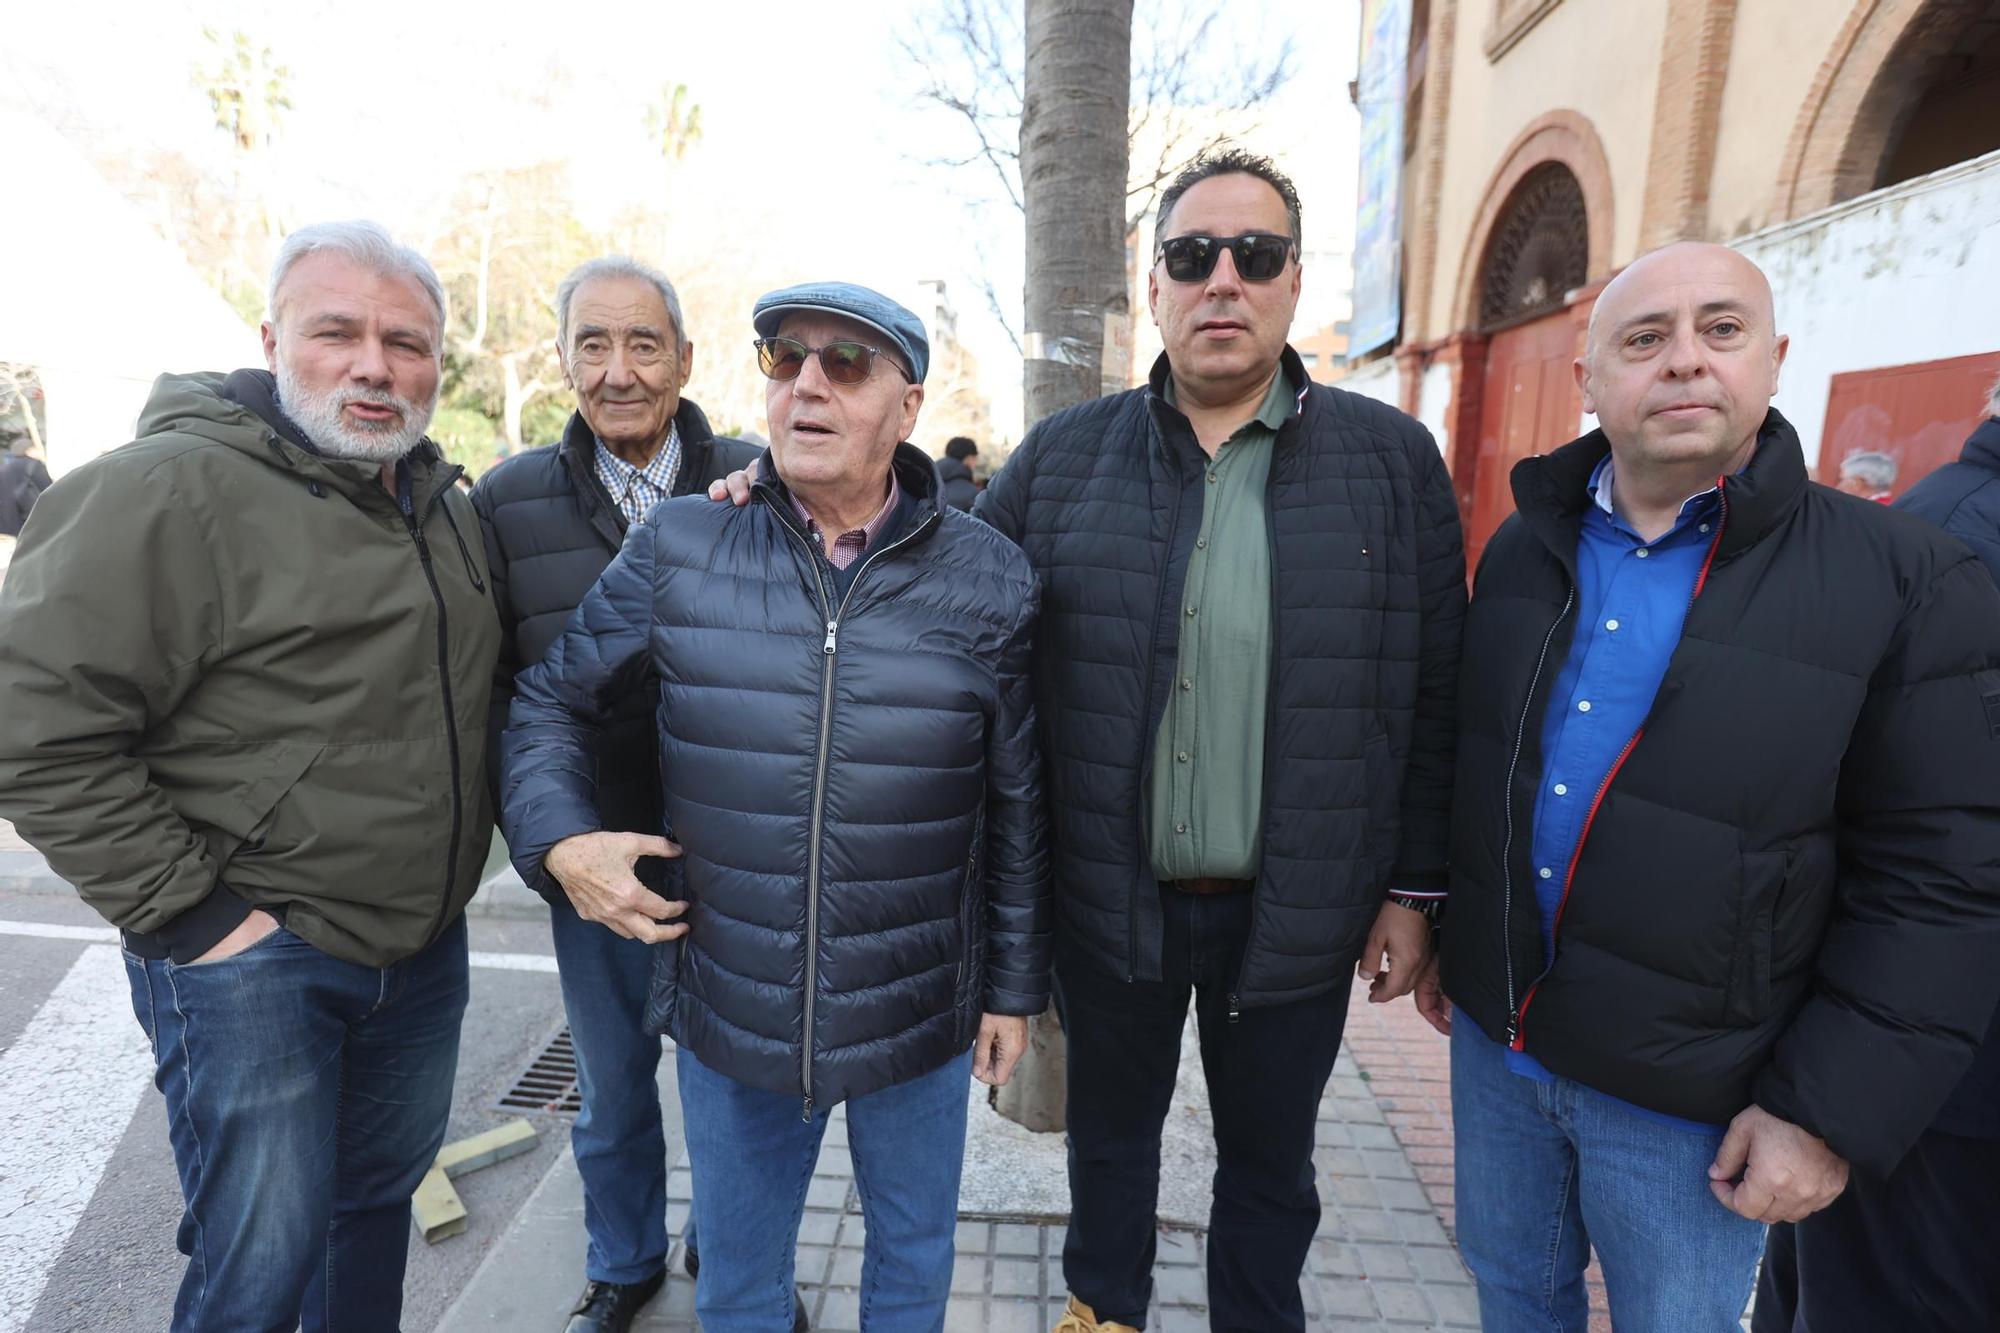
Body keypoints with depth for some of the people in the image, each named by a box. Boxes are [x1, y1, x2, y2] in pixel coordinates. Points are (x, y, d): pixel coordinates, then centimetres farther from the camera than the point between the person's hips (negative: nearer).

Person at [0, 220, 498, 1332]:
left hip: (425, 945, 7)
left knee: (383, 1193, 23)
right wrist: (188, 909, -17)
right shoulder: (177, 488, -15)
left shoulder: (444, 503, 8)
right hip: (253, 954, -6)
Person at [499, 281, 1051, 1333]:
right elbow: (550, 701, 6)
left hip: (920, 1014, 0)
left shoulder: (987, 580, -9)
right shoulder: (675, 549, -7)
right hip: (727, 1010, 1)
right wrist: (560, 839, -11)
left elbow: (1018, 807, -3)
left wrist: (1015, 983, 2)